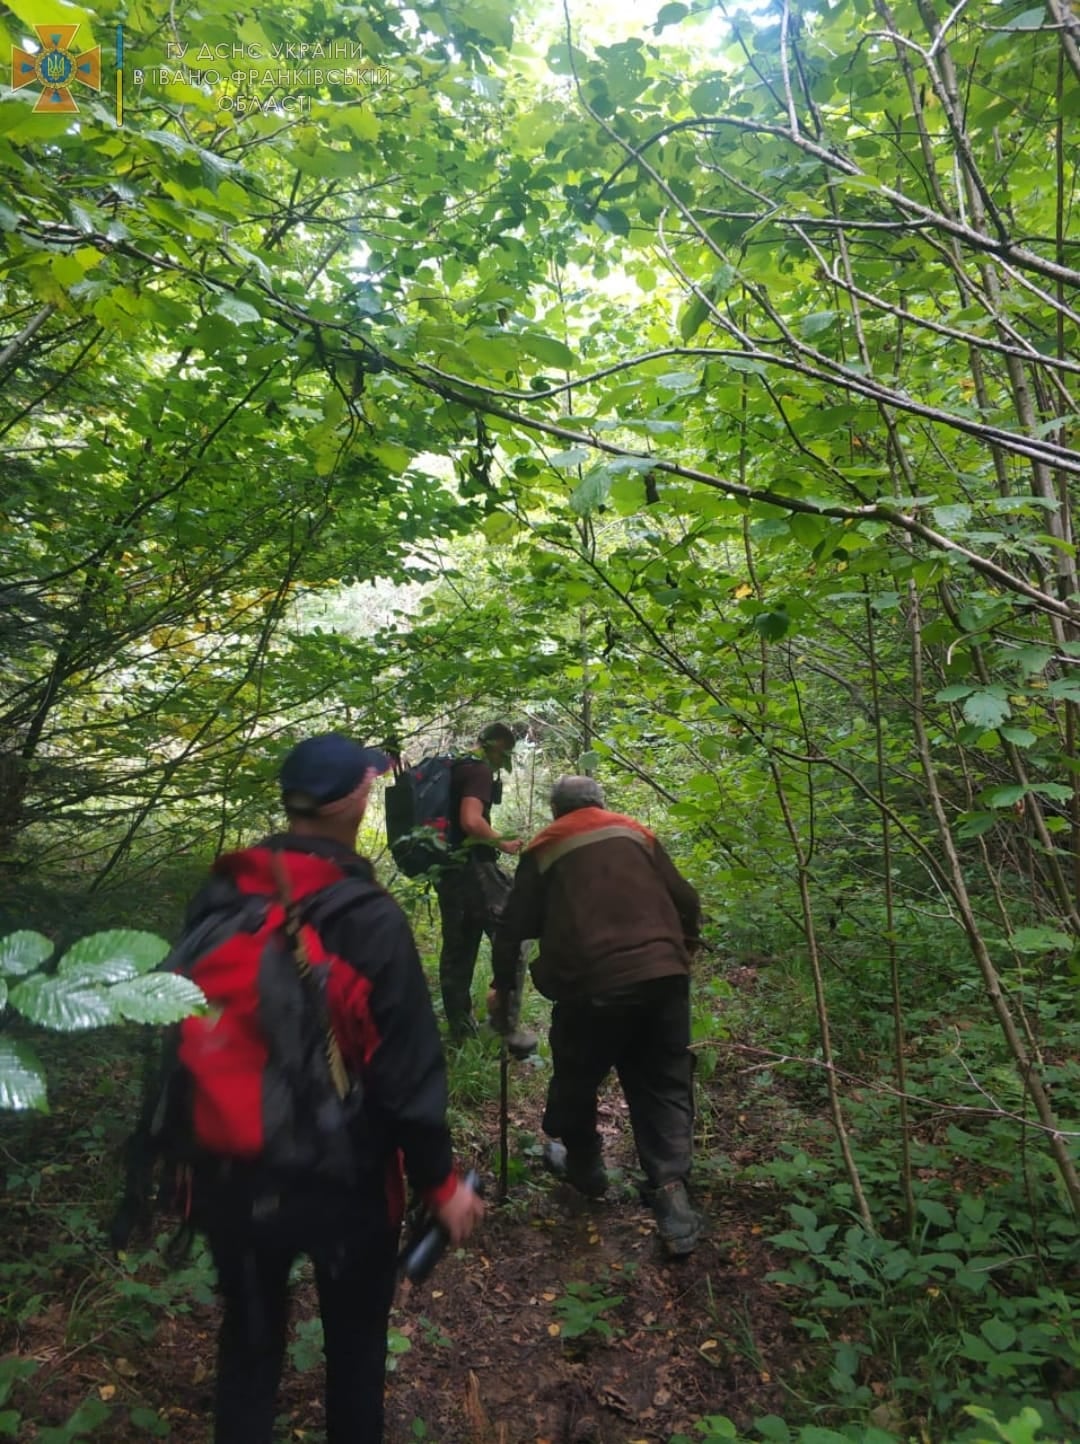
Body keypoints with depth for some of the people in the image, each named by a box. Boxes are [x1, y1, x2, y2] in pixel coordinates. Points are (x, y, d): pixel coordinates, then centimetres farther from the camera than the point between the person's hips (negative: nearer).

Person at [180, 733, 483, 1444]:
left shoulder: (218, 898, -8)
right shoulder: (371, 918, -21)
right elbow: (407, 1069, -20)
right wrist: (440, 1181, -6)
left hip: (231, 1173, 4)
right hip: (344, 1179, -3)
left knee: (249, 1342, 26)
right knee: (356, 1343, 23)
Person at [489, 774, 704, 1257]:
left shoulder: (544, 849, 10)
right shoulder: (635, 832, 16)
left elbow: (513, 926, 11)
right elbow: (686, 902, 16)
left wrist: (504, 987, 23)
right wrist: (680, 956, 29)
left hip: (593, 984, -2)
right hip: (664, 974, 3)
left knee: (576, 1081, 20)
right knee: (664, 1085, 14)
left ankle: (583, 1166, 38)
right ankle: (671, 1195, 6)